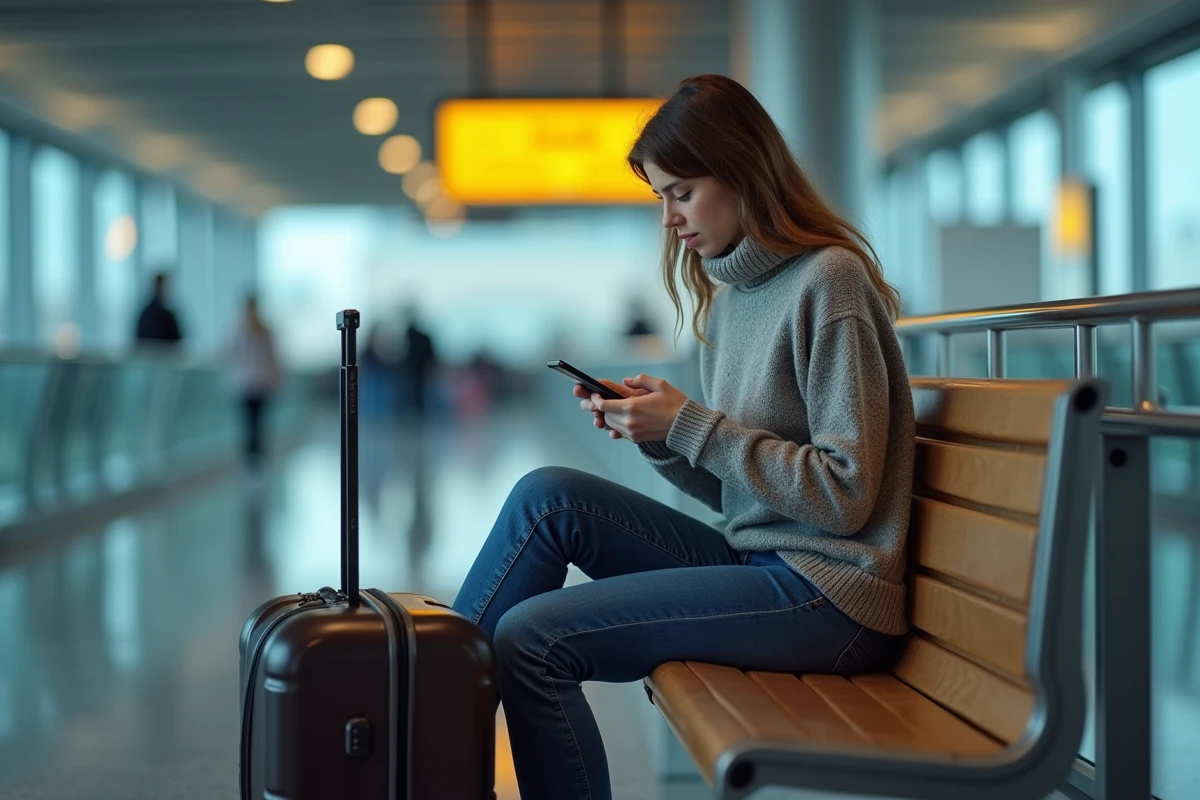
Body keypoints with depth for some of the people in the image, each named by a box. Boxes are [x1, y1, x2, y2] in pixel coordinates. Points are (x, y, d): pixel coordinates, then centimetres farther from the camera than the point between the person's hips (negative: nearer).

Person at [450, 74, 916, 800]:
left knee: (533, 637, -16)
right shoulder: (728, 298, 13)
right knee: (545, 497, -4)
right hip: (758, 563, 9)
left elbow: (844, 494, -18)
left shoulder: (829, 280, -13)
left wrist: (693, 424, -16)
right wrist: (658, 429, -2)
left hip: (826, 594, -8)